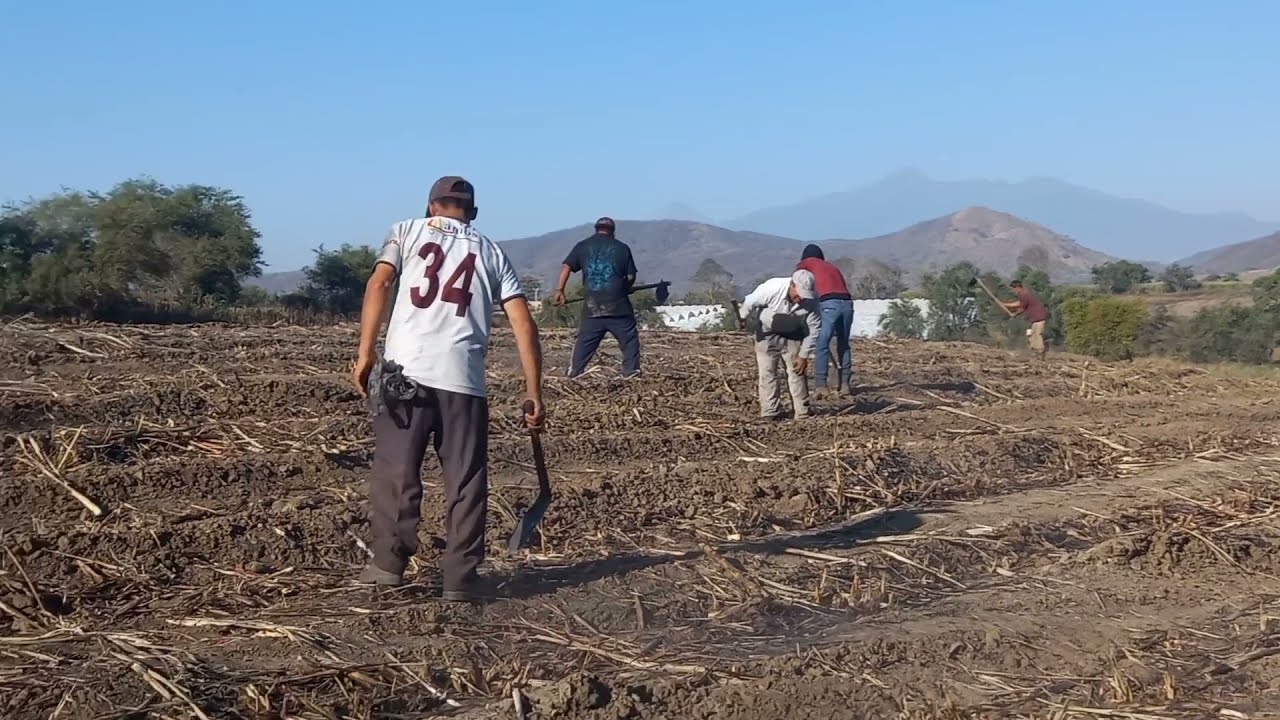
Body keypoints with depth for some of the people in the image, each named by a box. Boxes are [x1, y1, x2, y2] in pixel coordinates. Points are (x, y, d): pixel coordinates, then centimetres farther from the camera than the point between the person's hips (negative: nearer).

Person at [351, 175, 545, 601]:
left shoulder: (407, 231, 16)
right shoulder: (491, 252, 19)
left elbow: (379, 285, -2)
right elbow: (523, 323, 9)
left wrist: (365, 354, -3)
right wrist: (534, 394, 9)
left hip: (404, 370, -1)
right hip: (463, 378, 1)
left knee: (395, 470, 7)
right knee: (465, 479, 6)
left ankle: (388, 562, 9)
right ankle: (460, 577, 8)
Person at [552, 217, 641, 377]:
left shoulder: (583, 246, 10)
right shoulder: (622, 247, 7)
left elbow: (566, 266, 2)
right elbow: (631, 276, 6)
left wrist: (560, 290, 4)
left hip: (592, 307, 2)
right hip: (618, 305, -2)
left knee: (584, 342, 8)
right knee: (629, 340, 8)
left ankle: (573, 376, 8)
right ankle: (632, 373, 5)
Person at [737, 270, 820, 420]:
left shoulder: (811, 300, -25)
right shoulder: (771, 288, -33)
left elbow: (813, 329, -13)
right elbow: (750, 302, -14)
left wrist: (804, 355, -13)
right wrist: (742, 318, 5)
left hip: (792, 336, 1)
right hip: (767, 334, -1)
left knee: (797, 372, -2)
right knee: (767, 372, -3)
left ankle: (802, 413, 3)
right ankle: (771, 413, 2)